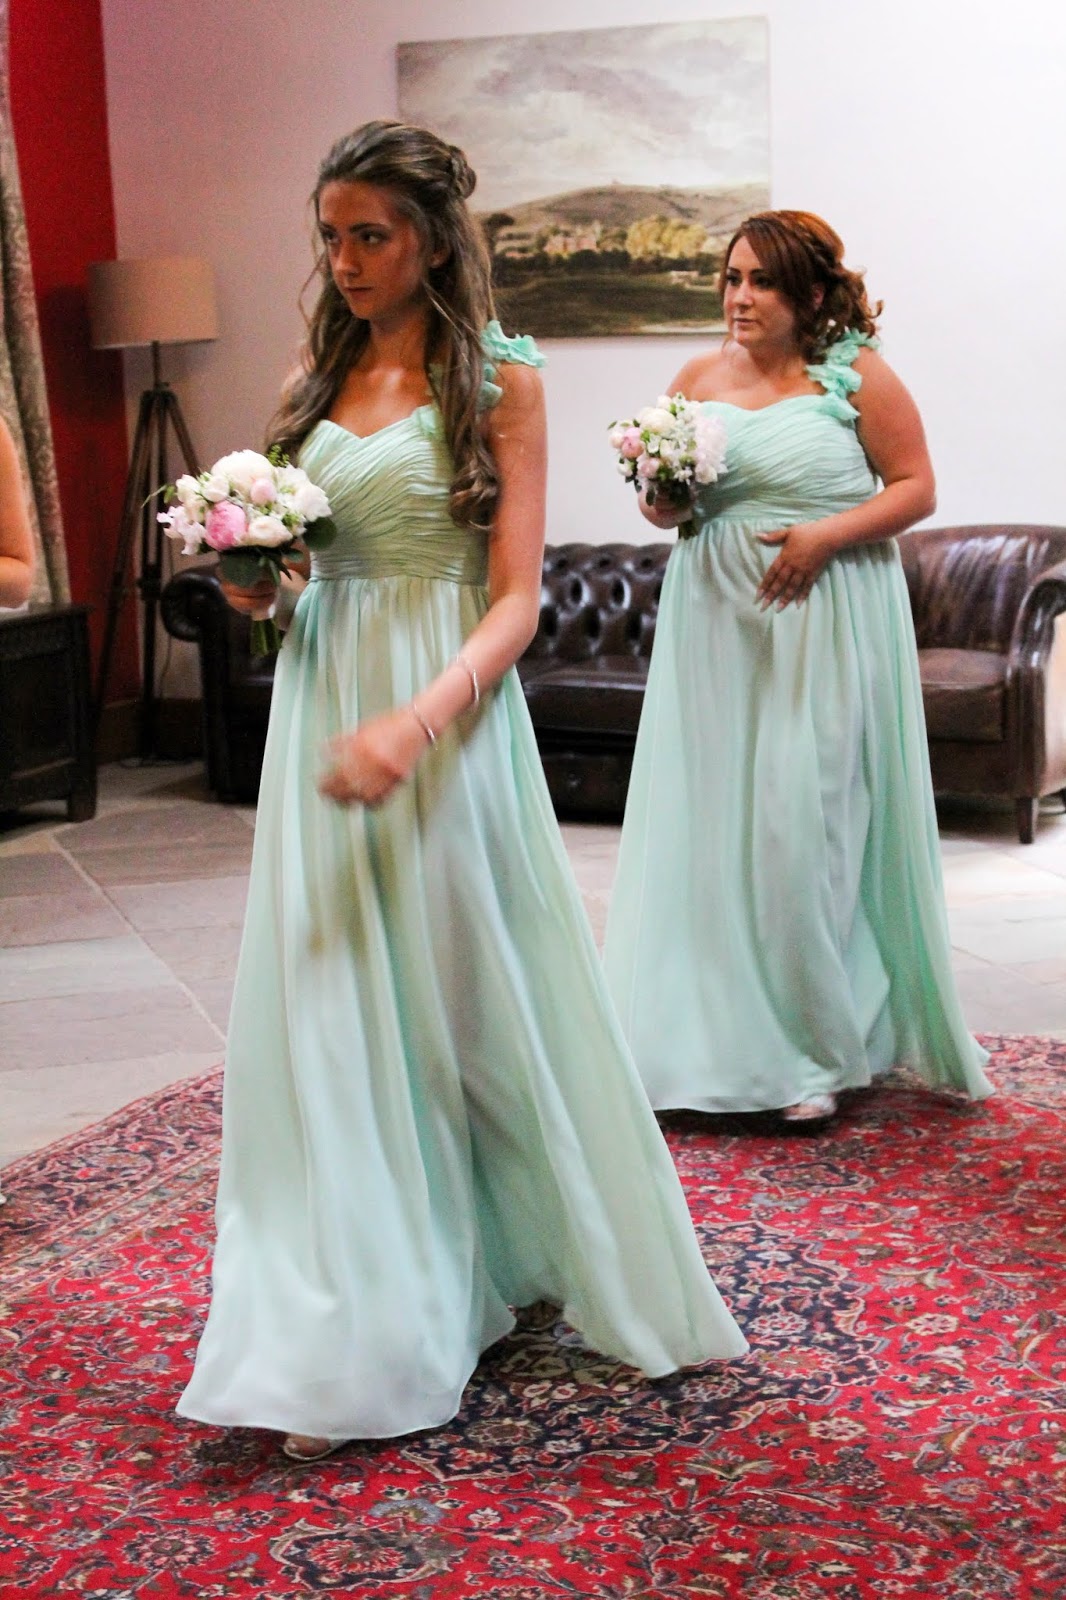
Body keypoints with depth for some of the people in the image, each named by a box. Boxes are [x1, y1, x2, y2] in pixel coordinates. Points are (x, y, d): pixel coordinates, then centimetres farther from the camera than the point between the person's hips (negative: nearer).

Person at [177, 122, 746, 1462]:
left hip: (446, 711, -5)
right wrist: (255, 589, -4)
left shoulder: (501, 381, -4)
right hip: (321, 709, 5)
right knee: (331, 1009, 6)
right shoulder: (319, 380, 12)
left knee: (467, 986, 4)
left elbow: (516, 599, -11)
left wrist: (416, 723, -26)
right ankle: (355, 1340, 17)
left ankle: (523, 1250, 23)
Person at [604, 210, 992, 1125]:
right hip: (718, 625, 5)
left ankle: (812, 1048, 6)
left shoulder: (857, 376, -2)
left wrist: (825, 535, -15)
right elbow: (664, 505, 17)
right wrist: (664, 499, -6)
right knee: (712, 818, 3)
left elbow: (916, 487, -2)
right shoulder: (700, 379, 10)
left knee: (803, 823, -6)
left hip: (825, 620, -4)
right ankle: (721, 1035, 14)